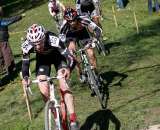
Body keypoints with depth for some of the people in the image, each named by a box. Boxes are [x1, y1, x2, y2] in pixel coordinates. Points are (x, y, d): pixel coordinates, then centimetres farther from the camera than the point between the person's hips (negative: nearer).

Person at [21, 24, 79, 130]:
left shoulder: (53, 40, -41)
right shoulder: (27, 46, -32)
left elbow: (69, 56, -41)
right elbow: (25, 63, -21)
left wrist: (68, 68, -61)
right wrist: (25, 77, -40)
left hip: (58, 55, -3)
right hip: (42, 59, 3)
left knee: (63, 83, -23)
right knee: (44, 91, -10)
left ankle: (73, 121, -21)